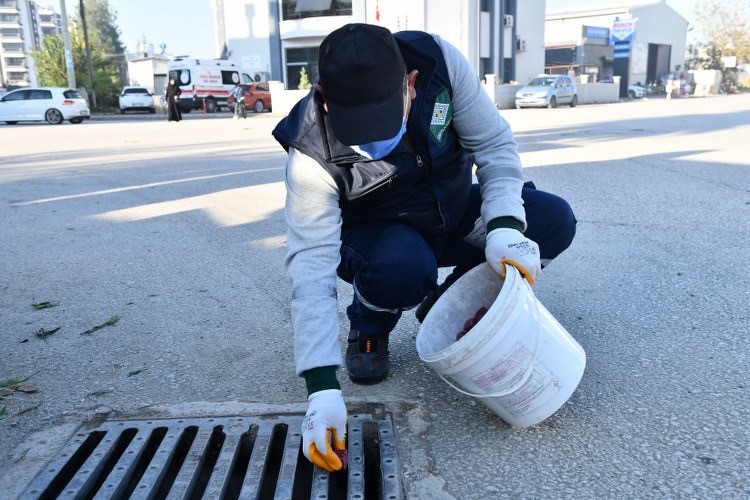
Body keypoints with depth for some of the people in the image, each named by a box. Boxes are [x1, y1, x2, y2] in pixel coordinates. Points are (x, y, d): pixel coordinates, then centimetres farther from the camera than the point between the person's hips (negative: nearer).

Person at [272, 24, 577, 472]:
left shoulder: (438, 61, -26)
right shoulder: (313, 152, -32)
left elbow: (494, 143, -16)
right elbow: (312, 265, -33)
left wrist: (504, 227, -32)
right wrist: (323, 385, -39)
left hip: (455, 216, 4)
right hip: (380, 236, -3)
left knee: (554, 221, -16)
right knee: (403, 266, -38)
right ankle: (369, 330, 0)